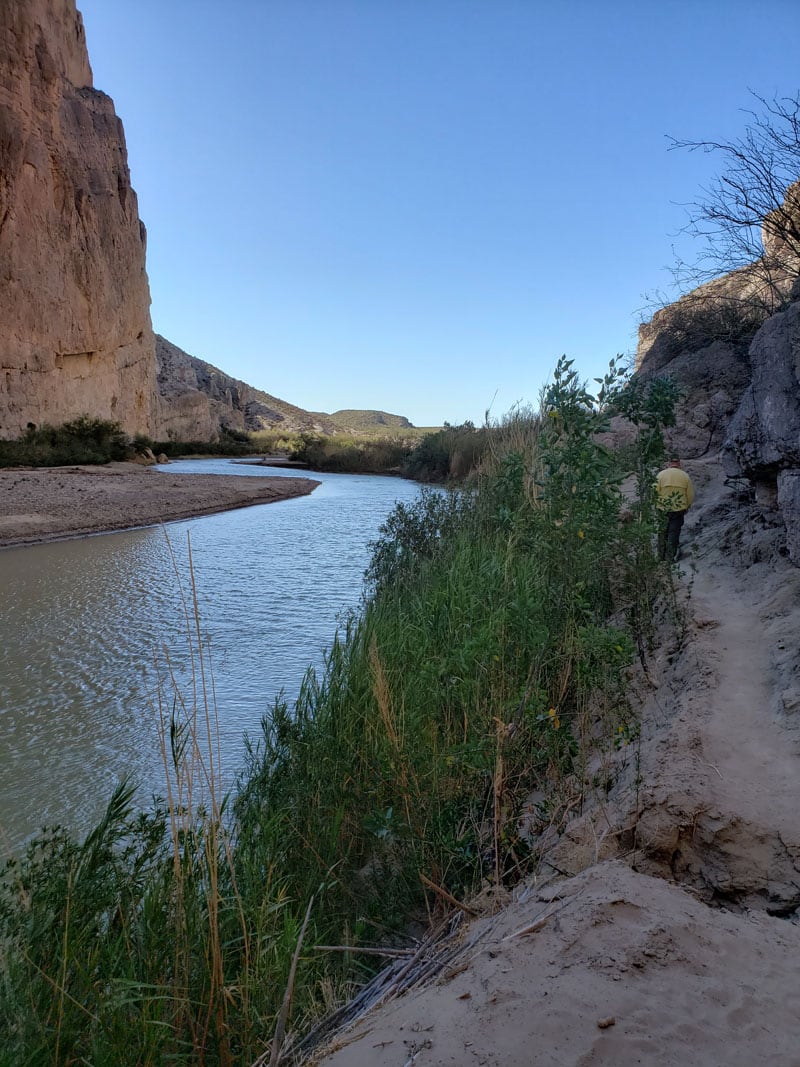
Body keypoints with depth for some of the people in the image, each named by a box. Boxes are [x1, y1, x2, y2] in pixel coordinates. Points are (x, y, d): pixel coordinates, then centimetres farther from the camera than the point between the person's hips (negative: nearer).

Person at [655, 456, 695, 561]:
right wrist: (686, 507, 15)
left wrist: (657, 505, 9)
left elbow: (655, 492, -6)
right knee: (674, 533, 7)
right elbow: (691, 495, 0)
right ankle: (670, 557, 8)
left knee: (662, 532, 13)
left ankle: (661, 556, 19)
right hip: (679, 510, 0)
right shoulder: (685, 476, -4)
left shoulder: (661, 474, -6)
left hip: (663, 509, 0)